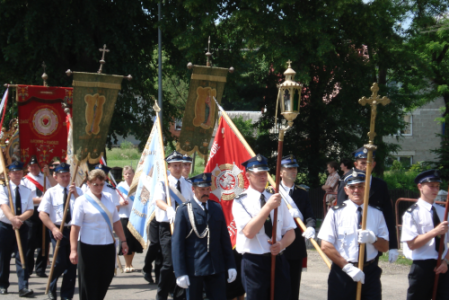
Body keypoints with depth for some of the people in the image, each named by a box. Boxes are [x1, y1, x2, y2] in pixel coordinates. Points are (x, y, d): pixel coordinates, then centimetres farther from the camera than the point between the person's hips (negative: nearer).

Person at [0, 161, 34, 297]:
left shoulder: (27, 191, 6)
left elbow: (30, 210, -2)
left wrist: (20, 218, -22)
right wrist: (12, 218, -41)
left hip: (21, 226, 2)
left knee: (22, 256, -6)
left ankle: (23, 287, -10)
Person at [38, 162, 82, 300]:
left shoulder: (77, 191, 7)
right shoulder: (51, 192, 1)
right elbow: (43, 214, -5)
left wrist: (75, 194, -14)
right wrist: (54, 228, -17)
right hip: (58, 231, -3)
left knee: (72, 264, 6)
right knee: (61, 262, -12)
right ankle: (51, 288, 14)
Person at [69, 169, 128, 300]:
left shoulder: (109, 198, 9)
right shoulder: (82, 201, -7)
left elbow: (116, 221, 14)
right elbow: (75, 227, -12)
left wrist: (123, 241, 12)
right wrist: (73, 250, -18)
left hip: (108, 246, 5)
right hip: (89, 247, -5)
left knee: (106, 279, 8)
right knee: (89, 283, 1)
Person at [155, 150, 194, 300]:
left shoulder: (188, 184, 10)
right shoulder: (163, 183, -3)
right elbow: (158, 201, -19)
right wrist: (169, 209, -40)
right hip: (167, 226, -4)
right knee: (169, 263, -12)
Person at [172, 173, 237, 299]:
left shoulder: (217, 208, 10)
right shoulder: (184, 211, -4)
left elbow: (225, 238, 12)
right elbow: (177, 244, -6)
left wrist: (230, 265, 7)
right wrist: (180, 273, -12)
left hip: (217, 269, 3)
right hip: (193, 269, -3)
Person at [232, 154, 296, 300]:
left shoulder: (276, 199, 12)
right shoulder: (241, 201, -3)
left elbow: (290, 231, 11)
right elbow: (249, 232, -17)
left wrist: (281, 244, -11)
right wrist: (268, 207, -24)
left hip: (279, 261, 4)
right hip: (254, 262, -4)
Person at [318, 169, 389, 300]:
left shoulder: (376, 214, 10)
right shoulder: (336, 213, 1)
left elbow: (384, 247, 10)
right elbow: (326, 246, -6)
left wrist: (372, 238, -12)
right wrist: (348, 267, -14)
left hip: (370, 273, 2)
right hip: (342, 273, -2)